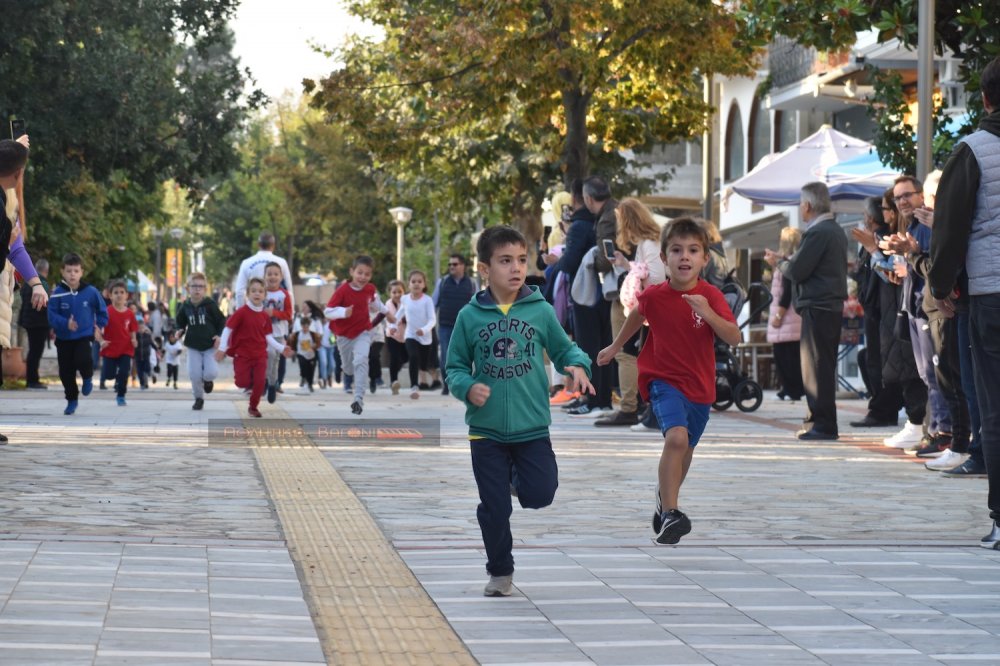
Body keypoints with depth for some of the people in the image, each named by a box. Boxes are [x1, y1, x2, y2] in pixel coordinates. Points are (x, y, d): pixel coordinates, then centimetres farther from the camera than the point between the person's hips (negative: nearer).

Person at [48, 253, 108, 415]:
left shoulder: (91, 292, -6)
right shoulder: (58, 294, -9)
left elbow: (102, 312, 8)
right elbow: (52, 316, -11)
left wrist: (98, 327, 3)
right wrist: (65, 323, -26)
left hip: (84, 336, -1)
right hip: (63, 339, 1)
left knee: (83, 360, -26)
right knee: (66, 371, 4)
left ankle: (87, 378, 9)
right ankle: (72, 399, 24)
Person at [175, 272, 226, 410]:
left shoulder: (210, 305, -9)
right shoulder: (185, 307, -1)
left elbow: (222, 321, -1)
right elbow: (180, 323, 13)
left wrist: (219, 335, -12)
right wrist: (179, 331, -7)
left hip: (210, 345, -2)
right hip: (193, 346, 2)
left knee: (211, 372, -16)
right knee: (194, 375, -4)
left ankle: (208, 380, 23)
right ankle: (199, 398, 19)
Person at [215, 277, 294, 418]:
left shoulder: (265, 316, 1)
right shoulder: (242, 312, -13)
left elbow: (268, 337, 7)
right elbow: (228, 329, -11)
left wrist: (282, 348, -3)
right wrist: (222, 348, -16)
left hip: (260, 355, 4)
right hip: (242, 354, -4)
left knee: (260, 383, -1)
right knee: (242, 383, -8)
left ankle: (253, 407, 19)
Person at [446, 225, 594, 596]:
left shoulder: (540, 311, -4)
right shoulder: (470, 316, -5)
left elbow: (564, 349, 6)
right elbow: (455, 367, 2)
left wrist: (578, 365, -15)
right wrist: (468, 387, -18)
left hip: (532, 427, 0)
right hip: (486, 430, 0)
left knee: (540, 495, -9)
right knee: (494, 509, 6)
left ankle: (518, 478, 26)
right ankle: (500, 572, 26)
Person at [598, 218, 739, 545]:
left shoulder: (711, 296, -11)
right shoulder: (654, 296, -9)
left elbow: (734, 338, -18)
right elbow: (637, 316, 14)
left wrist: (708, 314, -33)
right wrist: (615, 347, 26)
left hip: (700, 386, 2)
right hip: (664, 380, -2)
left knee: (685, 450, 18)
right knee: (676, 437, -26)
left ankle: (665, 500, 45)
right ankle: (670, 514, -22)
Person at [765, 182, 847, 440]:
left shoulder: (818, 233, -15)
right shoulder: (835, 230, 16)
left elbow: (797, 271, -16)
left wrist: (779, 262, 2)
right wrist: (785, 260, 14)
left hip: (818, 306, -10)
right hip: (832, 304, 10)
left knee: (817, 366, -7)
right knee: (822, 365, 13)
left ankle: (822, 423, -7)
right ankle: (819, 420, 17)